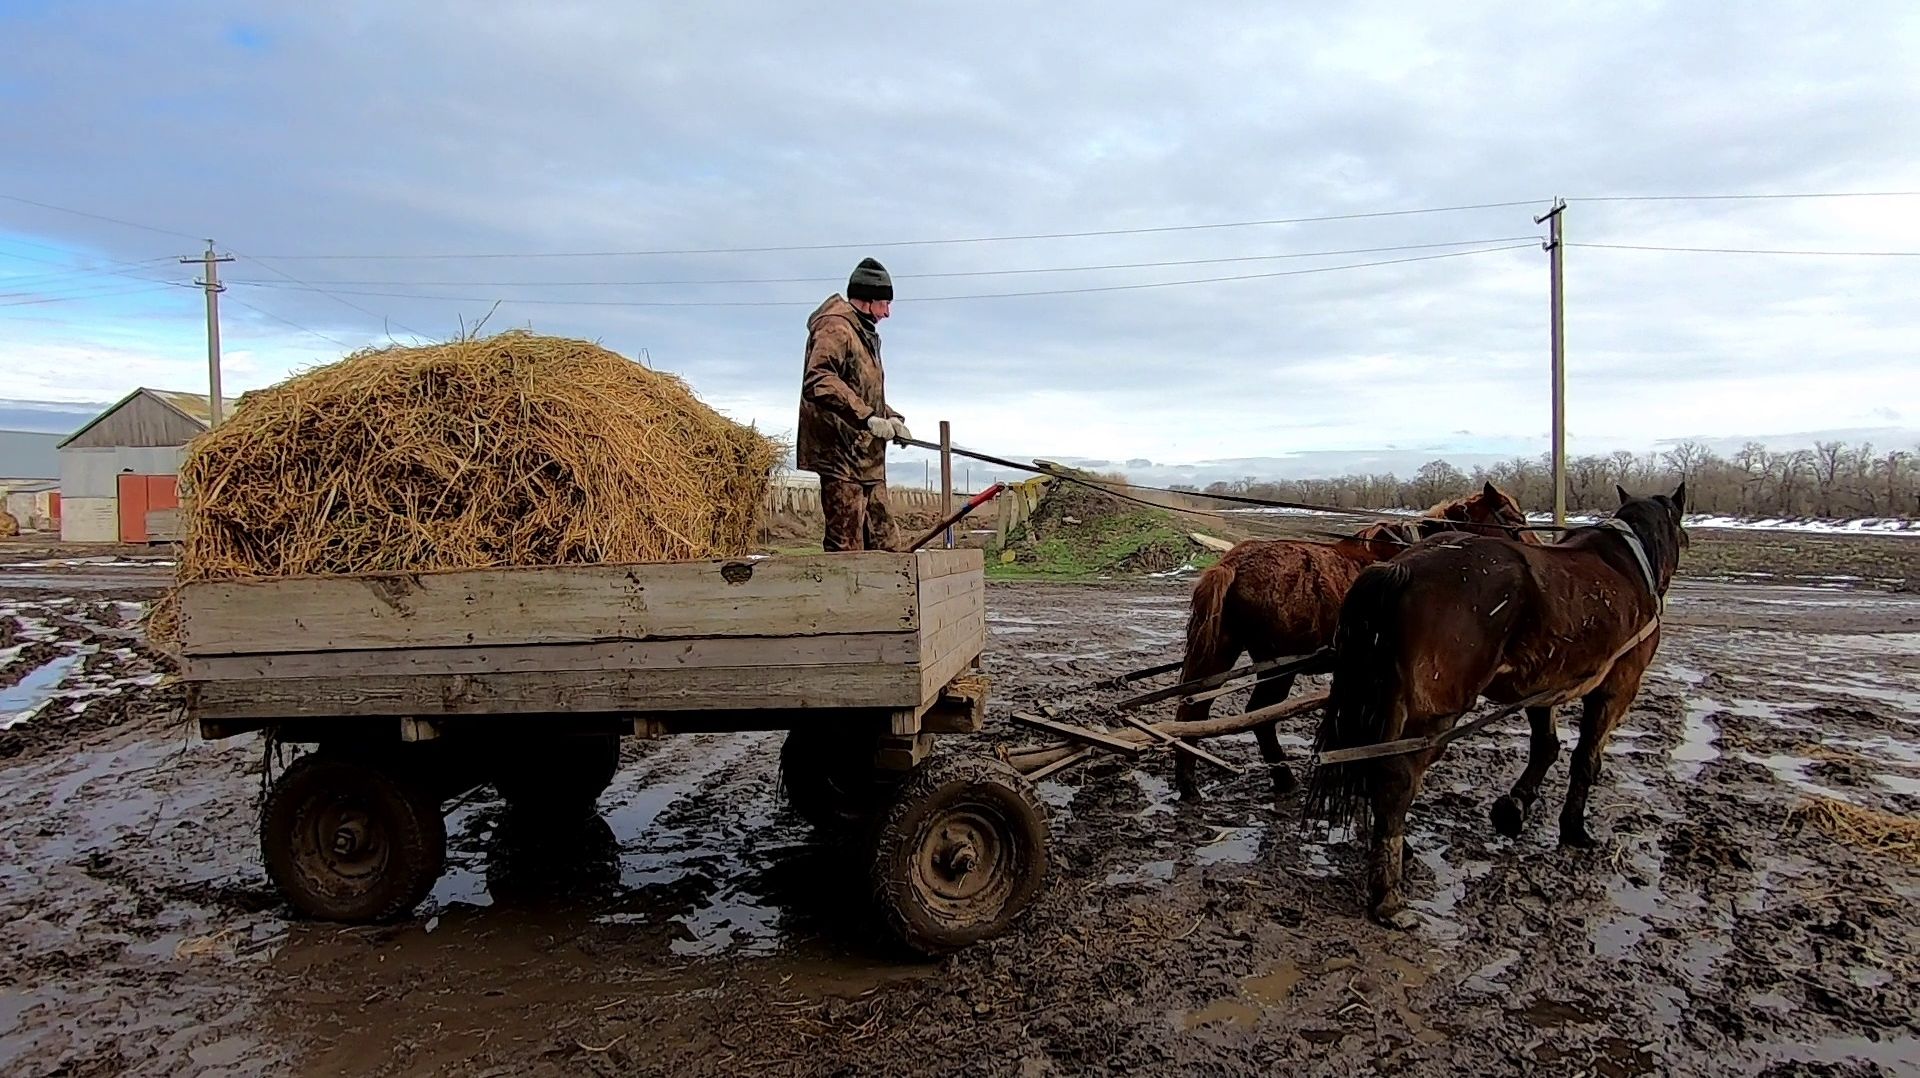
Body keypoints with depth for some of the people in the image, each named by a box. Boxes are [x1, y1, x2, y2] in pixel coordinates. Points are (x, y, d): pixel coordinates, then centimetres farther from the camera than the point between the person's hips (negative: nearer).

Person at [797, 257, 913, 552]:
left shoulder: (864, 334, 23)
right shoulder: (836, 328, -9)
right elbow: (818, 382, -25)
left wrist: (890, 418, 11)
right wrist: (867, 417, -29)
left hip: (867, 459, 10)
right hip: (842, 454, -10)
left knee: (883, 544, 10)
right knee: (847, 549, -11)